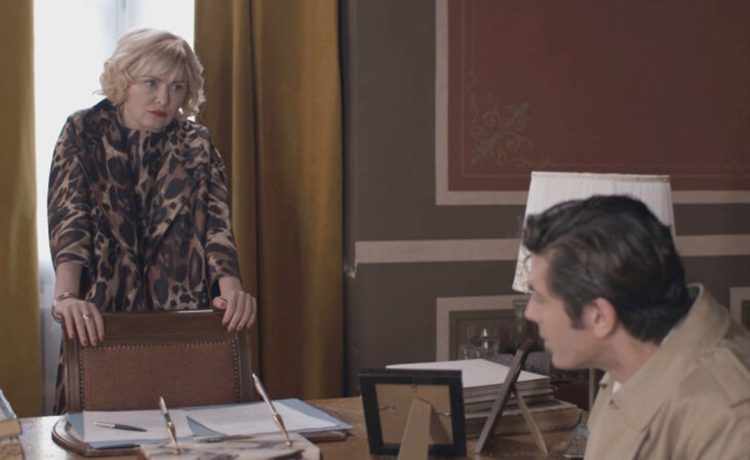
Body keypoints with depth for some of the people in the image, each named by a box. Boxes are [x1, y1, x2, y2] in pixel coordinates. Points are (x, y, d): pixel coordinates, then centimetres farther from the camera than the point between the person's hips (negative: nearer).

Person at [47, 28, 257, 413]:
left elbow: (216, 225, -8)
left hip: (183, 325, 1)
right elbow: (68, 221, -13)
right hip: (99, 322, -1)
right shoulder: (83, 132, 0)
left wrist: (230, 287, -28)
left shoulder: (197, 146, 4)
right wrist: (67, 296, -30)